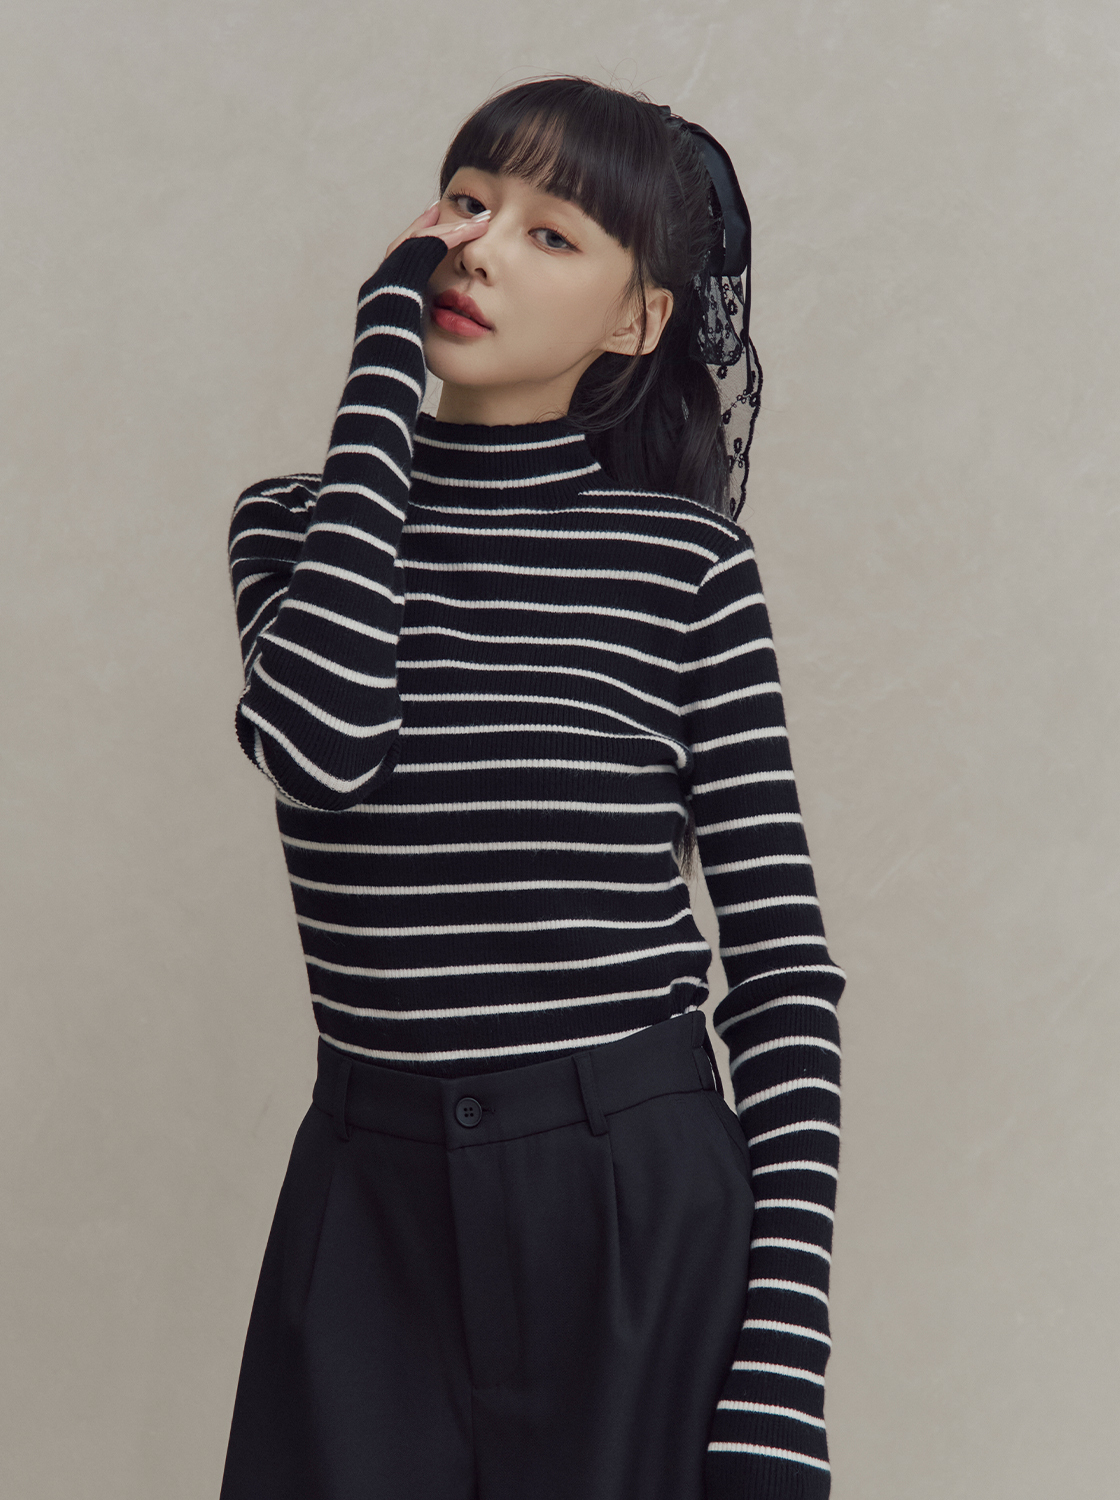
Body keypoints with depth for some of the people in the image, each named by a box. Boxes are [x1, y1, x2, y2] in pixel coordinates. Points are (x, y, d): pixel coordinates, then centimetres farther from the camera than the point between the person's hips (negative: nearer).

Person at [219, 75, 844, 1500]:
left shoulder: (686, 560, -2)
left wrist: (783, 1369, -11)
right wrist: (384, 368, -14)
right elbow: (322, 743, -19)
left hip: (644, 1196, -1)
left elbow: (783, 959, -4)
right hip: (375, 1208, 2)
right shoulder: (296, 524, 4)